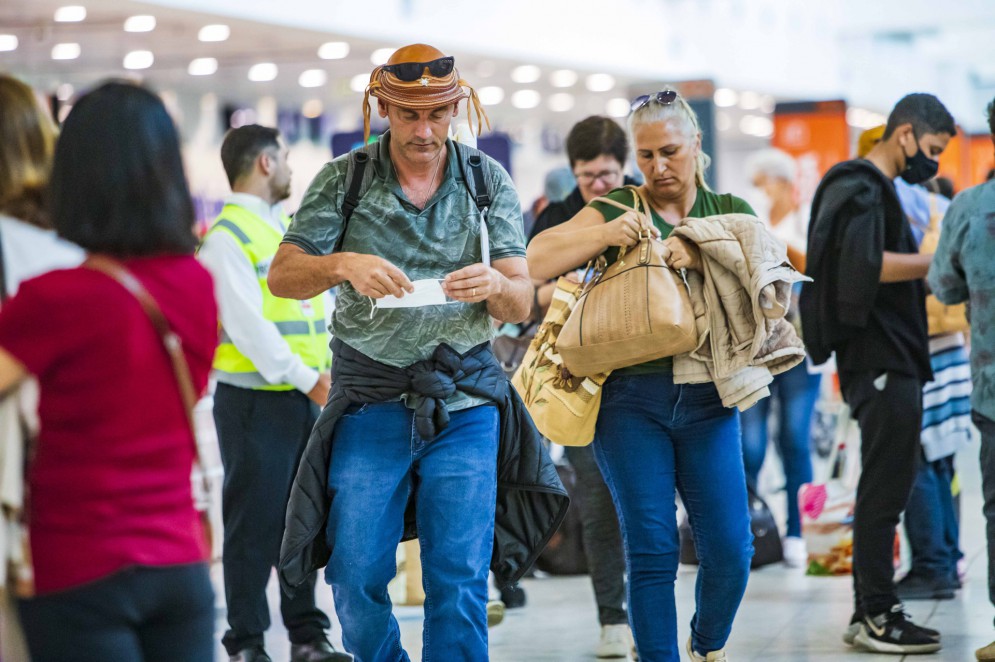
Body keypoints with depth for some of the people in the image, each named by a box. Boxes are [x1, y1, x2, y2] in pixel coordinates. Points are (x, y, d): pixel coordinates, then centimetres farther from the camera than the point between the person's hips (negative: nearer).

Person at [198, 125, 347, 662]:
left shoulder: (289, 227, 16)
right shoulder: (226, 237, -10)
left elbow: (323, 303, 15)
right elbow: (248, 325, -18)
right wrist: (307, 378, -21)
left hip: (307, 397, 8)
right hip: (255, 401, -8)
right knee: (254, 524, -1)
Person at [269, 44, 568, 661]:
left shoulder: (488, 181, 5)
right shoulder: (344, 180, 3)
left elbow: (522, 303, 1)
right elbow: (282, 276, -4)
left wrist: (495, 285, -23)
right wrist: (342, 266, -25)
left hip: (465, 406, 0)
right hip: (371, 398, 0)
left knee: (459, 582, -6)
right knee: (356, 580, 1)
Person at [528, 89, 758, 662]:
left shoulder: (729, 212, 13)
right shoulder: (616, 211, 8)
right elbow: (535, 262, -1)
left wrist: (702, 258, -17)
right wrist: (603, 235, -12)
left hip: (707, 397, 1)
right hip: (631, 397, -1)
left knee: (730, 549, -3)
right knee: (651, 550, -4)